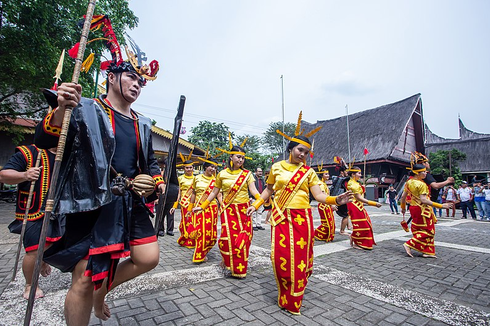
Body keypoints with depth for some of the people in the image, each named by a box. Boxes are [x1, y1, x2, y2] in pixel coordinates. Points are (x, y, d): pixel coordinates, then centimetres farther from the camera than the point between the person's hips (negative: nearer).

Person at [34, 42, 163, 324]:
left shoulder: (143, 125, 14)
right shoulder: (85, 110, 0)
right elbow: (44, 141, -7)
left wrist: (159, 181, 3)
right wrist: (61, 110, -24)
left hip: (132, 204, 6)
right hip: (91, 206, -5)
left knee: (148, 259, 5)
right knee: (84, 279, 1)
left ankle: (102, 291, 32)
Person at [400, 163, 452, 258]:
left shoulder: (409, 182, 6)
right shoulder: (421, 184, -19)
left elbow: (403, 197, 11)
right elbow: (423, 200, -25)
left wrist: (403, 208, 24)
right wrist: (441, 206, -25)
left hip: (413, 208, 9)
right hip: (422, 210, -9)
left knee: (419, 230, 14)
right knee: (428, 231, 3)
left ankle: (427, 251, 21)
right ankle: (409, 245, -3)